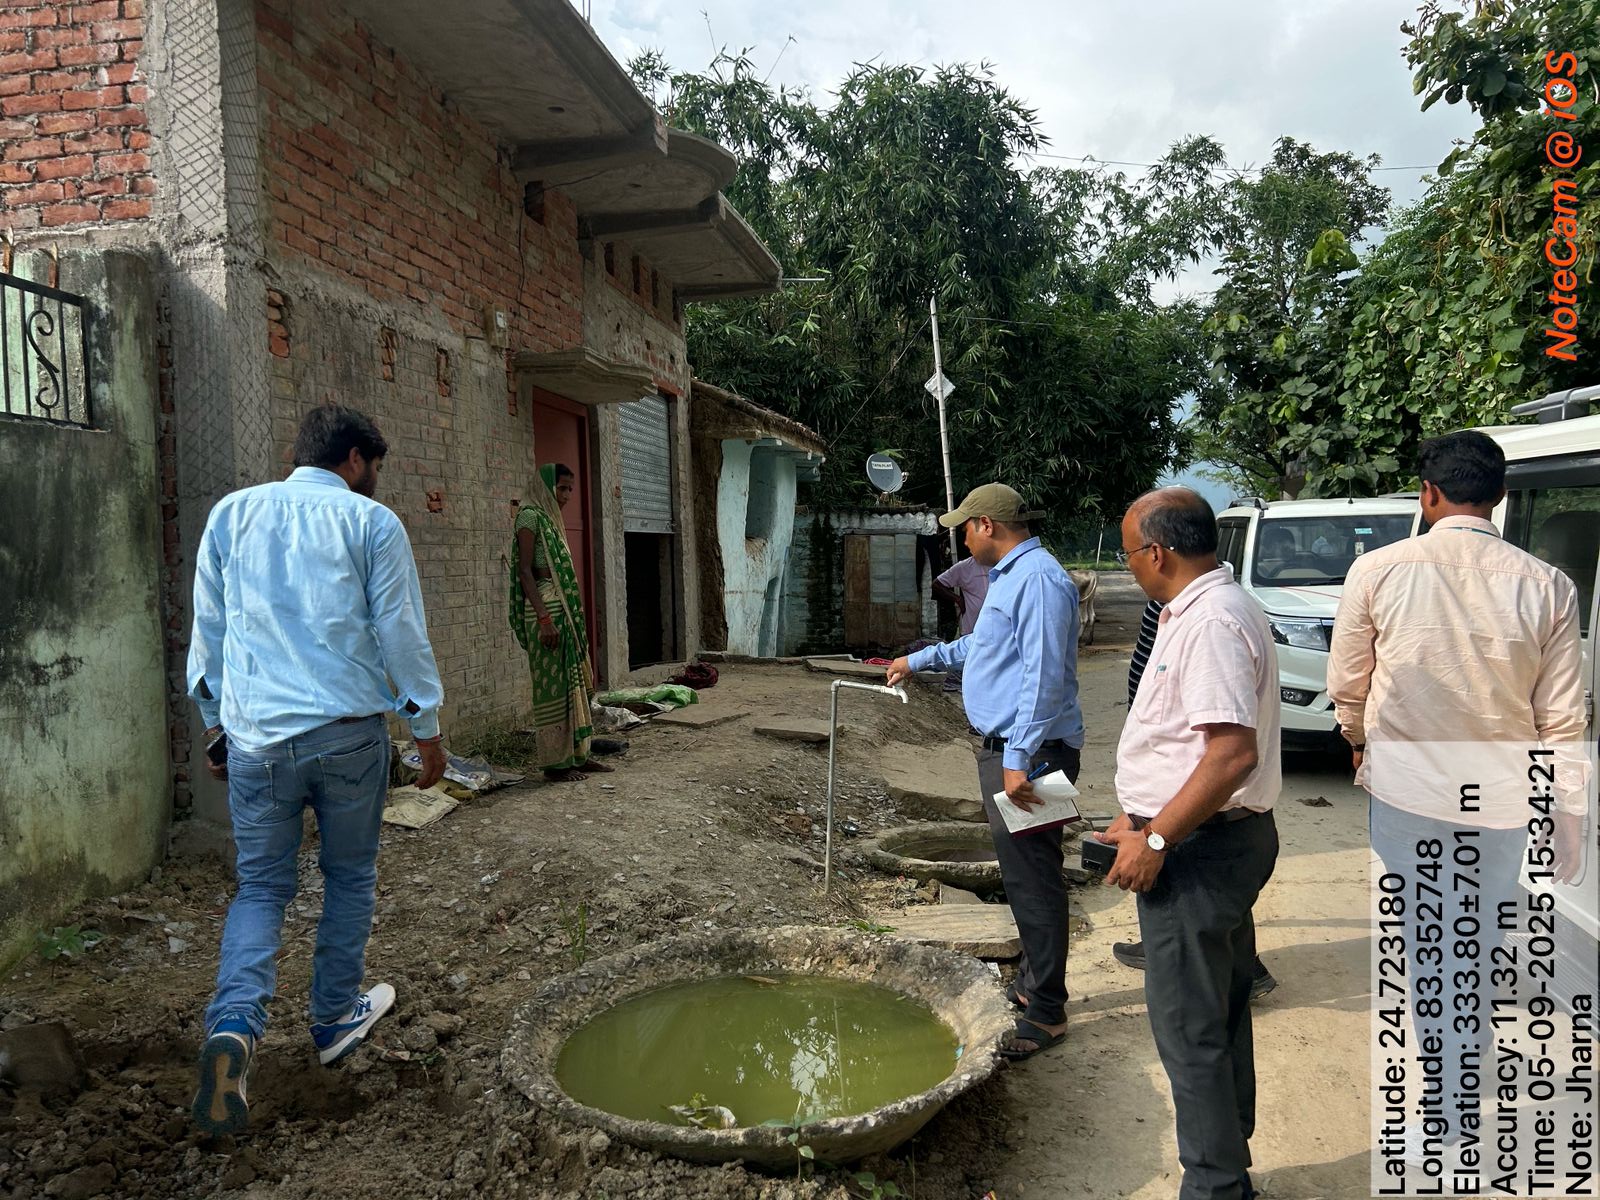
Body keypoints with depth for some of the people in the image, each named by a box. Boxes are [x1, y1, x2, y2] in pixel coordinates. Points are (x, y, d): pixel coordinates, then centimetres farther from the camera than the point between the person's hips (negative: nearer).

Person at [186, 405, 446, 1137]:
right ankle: (335, 1019, 27)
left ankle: (233, 1028, -9)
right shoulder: (371, 522, -2)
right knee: (350, 877, 15)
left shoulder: (232, 515, 9)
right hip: (348, 729, -2)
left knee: (261, 886, 10)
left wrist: (216, 721, 23)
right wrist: (427, 729, 6)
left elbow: (207, 630, 13)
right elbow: (402, 633, -2)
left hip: (255, 733, 3)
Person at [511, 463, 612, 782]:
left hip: (565, 608, 9)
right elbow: (525, 571, -16)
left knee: (574, 681, 12)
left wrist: (570, 615, 21)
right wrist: (544, 619, -23)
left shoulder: (550, 518, 18)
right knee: (553, 684, -4)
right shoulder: (530, 516, -9)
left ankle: (576, 753, 19)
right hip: (546, 606, -9)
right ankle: (555, 763, 3)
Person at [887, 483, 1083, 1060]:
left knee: (1032, 879, -4)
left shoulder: (1038, 579, -17)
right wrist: (919, 660, 40)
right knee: (1022, 875, 17)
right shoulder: (1009, 576, 18)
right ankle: (1032, 983, 30)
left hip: (1030, 751, -11)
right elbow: (979, 645, 34)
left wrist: (1019, 758, -26)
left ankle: (1046, 1012, 5)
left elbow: (1043, 676, -24)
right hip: (1005, 748, 11)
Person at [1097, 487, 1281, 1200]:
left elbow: (1233, 752, -29)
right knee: (1220, 1018, 20)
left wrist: (1155, 840, -22)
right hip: (1224, 840, 11)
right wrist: (1144, 819, 20)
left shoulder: (1212, 621, -21)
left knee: (1189, 1030, 0)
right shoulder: (1202, 611, 14)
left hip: (1199, 848, -11)